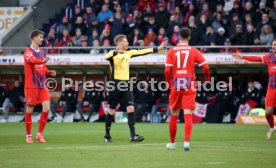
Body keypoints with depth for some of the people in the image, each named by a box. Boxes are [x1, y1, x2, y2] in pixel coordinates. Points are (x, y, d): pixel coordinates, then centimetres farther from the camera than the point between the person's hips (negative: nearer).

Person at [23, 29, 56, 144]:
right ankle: (28, 135, 13)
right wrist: (43, 61, -51)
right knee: (29, 110, 1)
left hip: (42, 86, 6)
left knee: (46, 108, -5)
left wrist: (49, 72, 1)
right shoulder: (28, 52, -9)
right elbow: (32, 60, -32)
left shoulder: (42, 52, 13)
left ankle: (40, 134, 6)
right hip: (31, 86, -6)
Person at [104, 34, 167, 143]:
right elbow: (106, 57, -31)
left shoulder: (128, 53, 13)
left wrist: (157, 49, 21)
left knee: (131, 108, -6)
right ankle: (107, 135, 15)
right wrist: (116, 52, -49)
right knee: (112, 110, 2)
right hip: (115, 84, -6)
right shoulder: (113, 54, -8)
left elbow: (142, 52, 20)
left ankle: (133, 136, -9)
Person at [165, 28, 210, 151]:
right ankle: (186, 142, -18)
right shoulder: (194, 51, 1)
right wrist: (207, 79, 13)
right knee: (188, 115, -4)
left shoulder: (172, 51, 2)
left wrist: (169, 83, 7)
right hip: (189, 85, -1)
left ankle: (172, 143, 21)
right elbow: (205, 67, -5)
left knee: (173, 115, 12)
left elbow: (167, 70, -6)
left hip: (176, 85, 1)